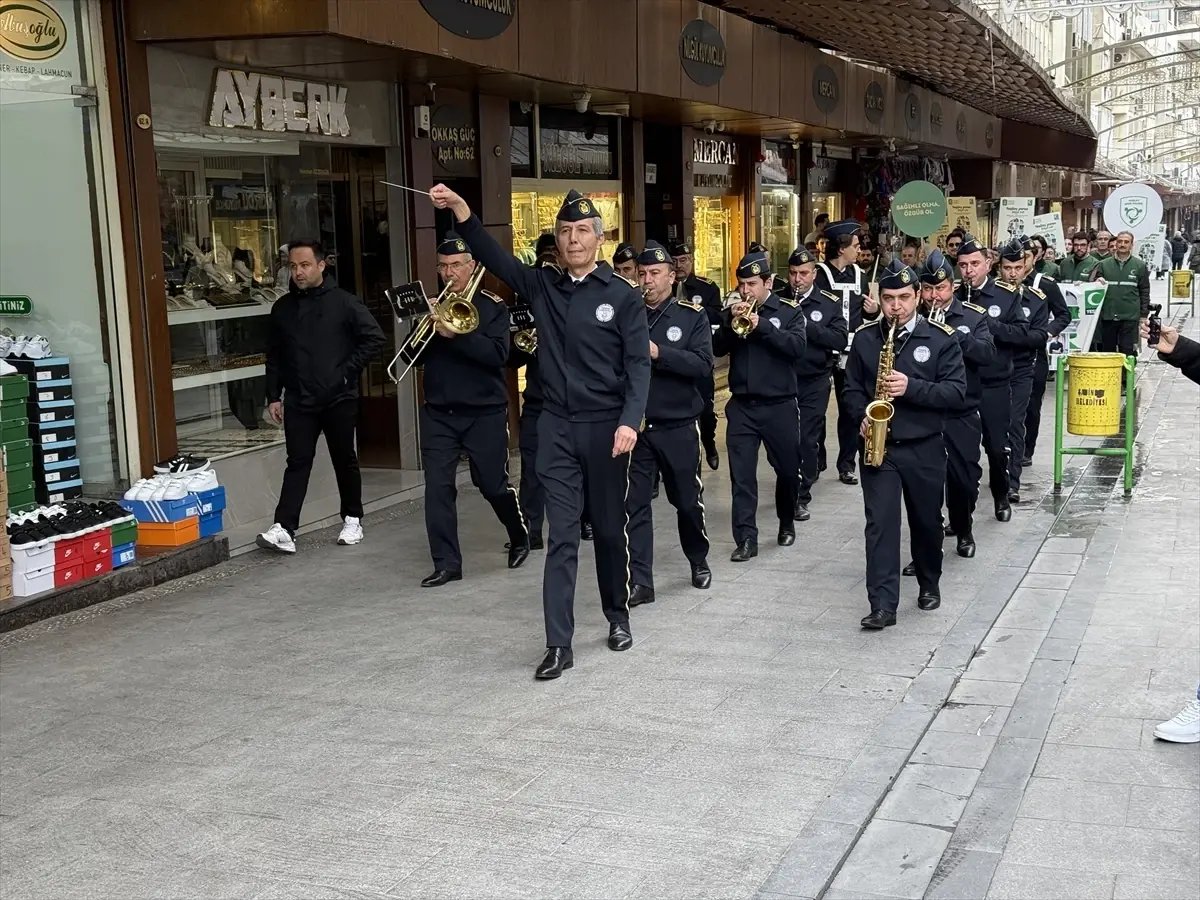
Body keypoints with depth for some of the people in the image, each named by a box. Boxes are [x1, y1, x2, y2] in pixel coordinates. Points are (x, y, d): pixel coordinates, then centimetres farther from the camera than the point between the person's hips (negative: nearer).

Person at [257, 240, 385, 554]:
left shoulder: (344, 302, -4)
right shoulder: (282, 308, 8)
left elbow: (374, 337, -5)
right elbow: (274, 357, 12)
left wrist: (349, 370, -10)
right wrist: (273, 396, 8)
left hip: (339, 398, -2)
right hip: (298, 401, 2)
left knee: (345, 460, 10)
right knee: (297, 463, -3)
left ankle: (352, 519, 25)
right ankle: (284, 530, -9)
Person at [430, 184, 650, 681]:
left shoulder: (622, 295, -3)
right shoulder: (543, 285, 6)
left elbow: (638, 365, -8)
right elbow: (494, 258, -4)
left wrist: (630, 421, -20)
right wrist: (460, 209, -16)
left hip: (605, 426, -2)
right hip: (556, 426, 2)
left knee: (609, 528, 12)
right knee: (561, 537, 0)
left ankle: (618, 616, 33)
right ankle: (558, 645, 1)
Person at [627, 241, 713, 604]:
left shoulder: (692, 315, 0)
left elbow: (703, 365, -13)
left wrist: (658, 352, -23)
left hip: (678, 425, -1)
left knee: (688, 500, 13)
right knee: (634, 504, -3)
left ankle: (699, 562, 36)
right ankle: (640, 581, 1)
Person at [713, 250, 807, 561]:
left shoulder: (789, 311, 0)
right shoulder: (733, 312, 9)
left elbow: (797, 346, -16)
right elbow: (717, 349, -1)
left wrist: (761, 325, -23)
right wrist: (732, 321, -16)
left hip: (779, 405, -2)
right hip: (741, 405, 2)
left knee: (788, 469, 11)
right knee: (741, 474, -4)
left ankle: (787, 523, 34)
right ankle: (746, 538, -2)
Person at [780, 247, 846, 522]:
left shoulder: (830, 303, 0)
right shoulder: (776, 301, 3)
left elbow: (840, 340, -10)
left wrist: (806, 324, -20)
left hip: (814, 382, -2)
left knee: (807, 439, -2)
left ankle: (802, 496, 9)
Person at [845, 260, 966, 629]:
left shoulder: (941, 338, -5)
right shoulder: (864, 337, 2)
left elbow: (957, 391, -10)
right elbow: (852, 387, 11)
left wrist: (911, 387, -23)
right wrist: (862, 417, -8)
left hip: (924, 447, 0)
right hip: (878, 446, 1)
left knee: (927, 521, 15)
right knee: (879, 523, -8)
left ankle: (930, 584, 38)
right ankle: (883, 605, -9)